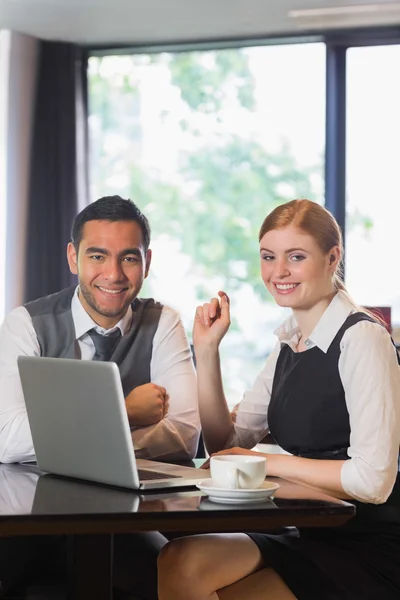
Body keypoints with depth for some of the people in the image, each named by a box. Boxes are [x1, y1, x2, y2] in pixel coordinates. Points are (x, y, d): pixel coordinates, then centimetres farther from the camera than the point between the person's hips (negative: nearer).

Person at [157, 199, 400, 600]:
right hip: (309, 537, 6)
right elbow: (226, 445, 10)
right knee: (180, 564, -20)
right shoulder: (289, 344, 11)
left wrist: (268, 462, -11)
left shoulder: (362, 339, -13)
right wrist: (206, 351, 1)